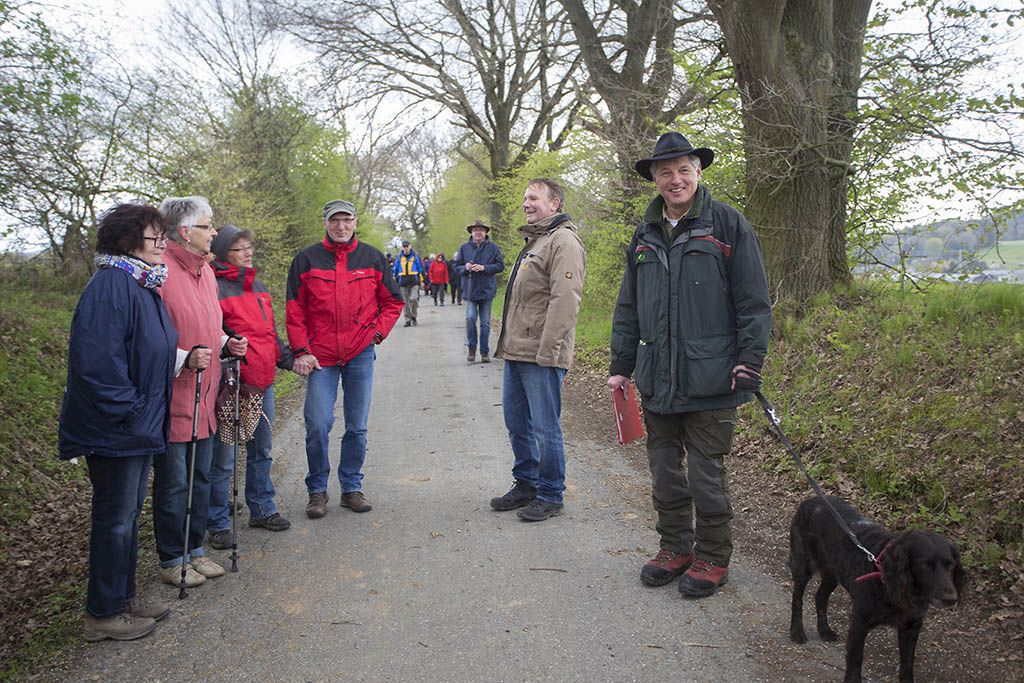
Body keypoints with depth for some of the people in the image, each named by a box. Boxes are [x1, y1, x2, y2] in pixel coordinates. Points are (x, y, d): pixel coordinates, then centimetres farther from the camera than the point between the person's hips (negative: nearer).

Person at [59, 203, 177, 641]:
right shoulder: (111, 286, -20)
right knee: (115, 519, 2)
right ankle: (103, 614, 17)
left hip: (141, 425, 10)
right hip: (115, 430, -10)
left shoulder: (144, 285, 12)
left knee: (128, 514, 19)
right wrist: (127, 411, -22)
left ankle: (123, 597, 32)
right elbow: (98, 359, -27)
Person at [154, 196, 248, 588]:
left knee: (200, 478, 17)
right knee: (173, 483, 4)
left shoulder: (205, 271, 12)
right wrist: (184, 358, -27)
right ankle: (172, 560, 19)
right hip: (173, 398, -8)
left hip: (204, 398, 8)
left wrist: (226, 345, 6)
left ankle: (194, 550, 31)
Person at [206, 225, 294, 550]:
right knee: (223, 457, 1)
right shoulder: (214, 287, -12)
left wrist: (287, 358, 18)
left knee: (262, 450, 19)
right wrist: (226, 374, -24)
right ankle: (218, 523, 13)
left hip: (263, 383, 8)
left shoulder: (257, 286, 15)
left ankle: (262, 509, 34)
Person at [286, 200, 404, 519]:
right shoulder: (306, 259, 2)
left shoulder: (372, 258, 6)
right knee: (318, 425, -6)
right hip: (321, 356, -1)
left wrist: (377, 332, 1)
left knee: (357, 426, 8)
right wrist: (301, 351, -5)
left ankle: (352, 486, 22)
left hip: (361, 355, 2)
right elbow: (294, 310, 2)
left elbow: (393, 301, 14)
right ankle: (317, 490, 11)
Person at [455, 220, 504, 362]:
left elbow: (500, 265, -4)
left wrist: (484, 268, -17)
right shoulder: (464, 248, 5)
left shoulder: (493, 247, 2)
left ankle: (485, 351, 15)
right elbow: (456, 268, 7)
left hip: (487, 290, 0)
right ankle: (471, 348, 4)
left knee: (485, 322, 6)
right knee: (470, 318, -12)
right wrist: (465, 268, -15)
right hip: (470, 290, 0)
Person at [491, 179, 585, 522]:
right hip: (516, 352, 10)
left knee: (545, 428, 0)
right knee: (517, 423, 16)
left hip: (542, 356, -10)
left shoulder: (564, 241, -12)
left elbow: (565, 300, -21)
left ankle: (550, 496, 12)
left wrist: (547, 352, -24)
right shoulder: (534, 240, 21)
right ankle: (525, 484, 30)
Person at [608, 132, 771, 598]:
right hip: (656, 380, 5)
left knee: (706, 474, 3)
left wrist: (750, 360, -11)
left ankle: (713, 558, 20)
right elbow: (628, 308, 18)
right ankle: (675, 547, 30)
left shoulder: (727, 225, -3)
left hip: (709, 380, -5)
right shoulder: (644, 235, 13)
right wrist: (621, 365, 14)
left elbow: (753, 301, -4)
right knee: (664, 471, 14)